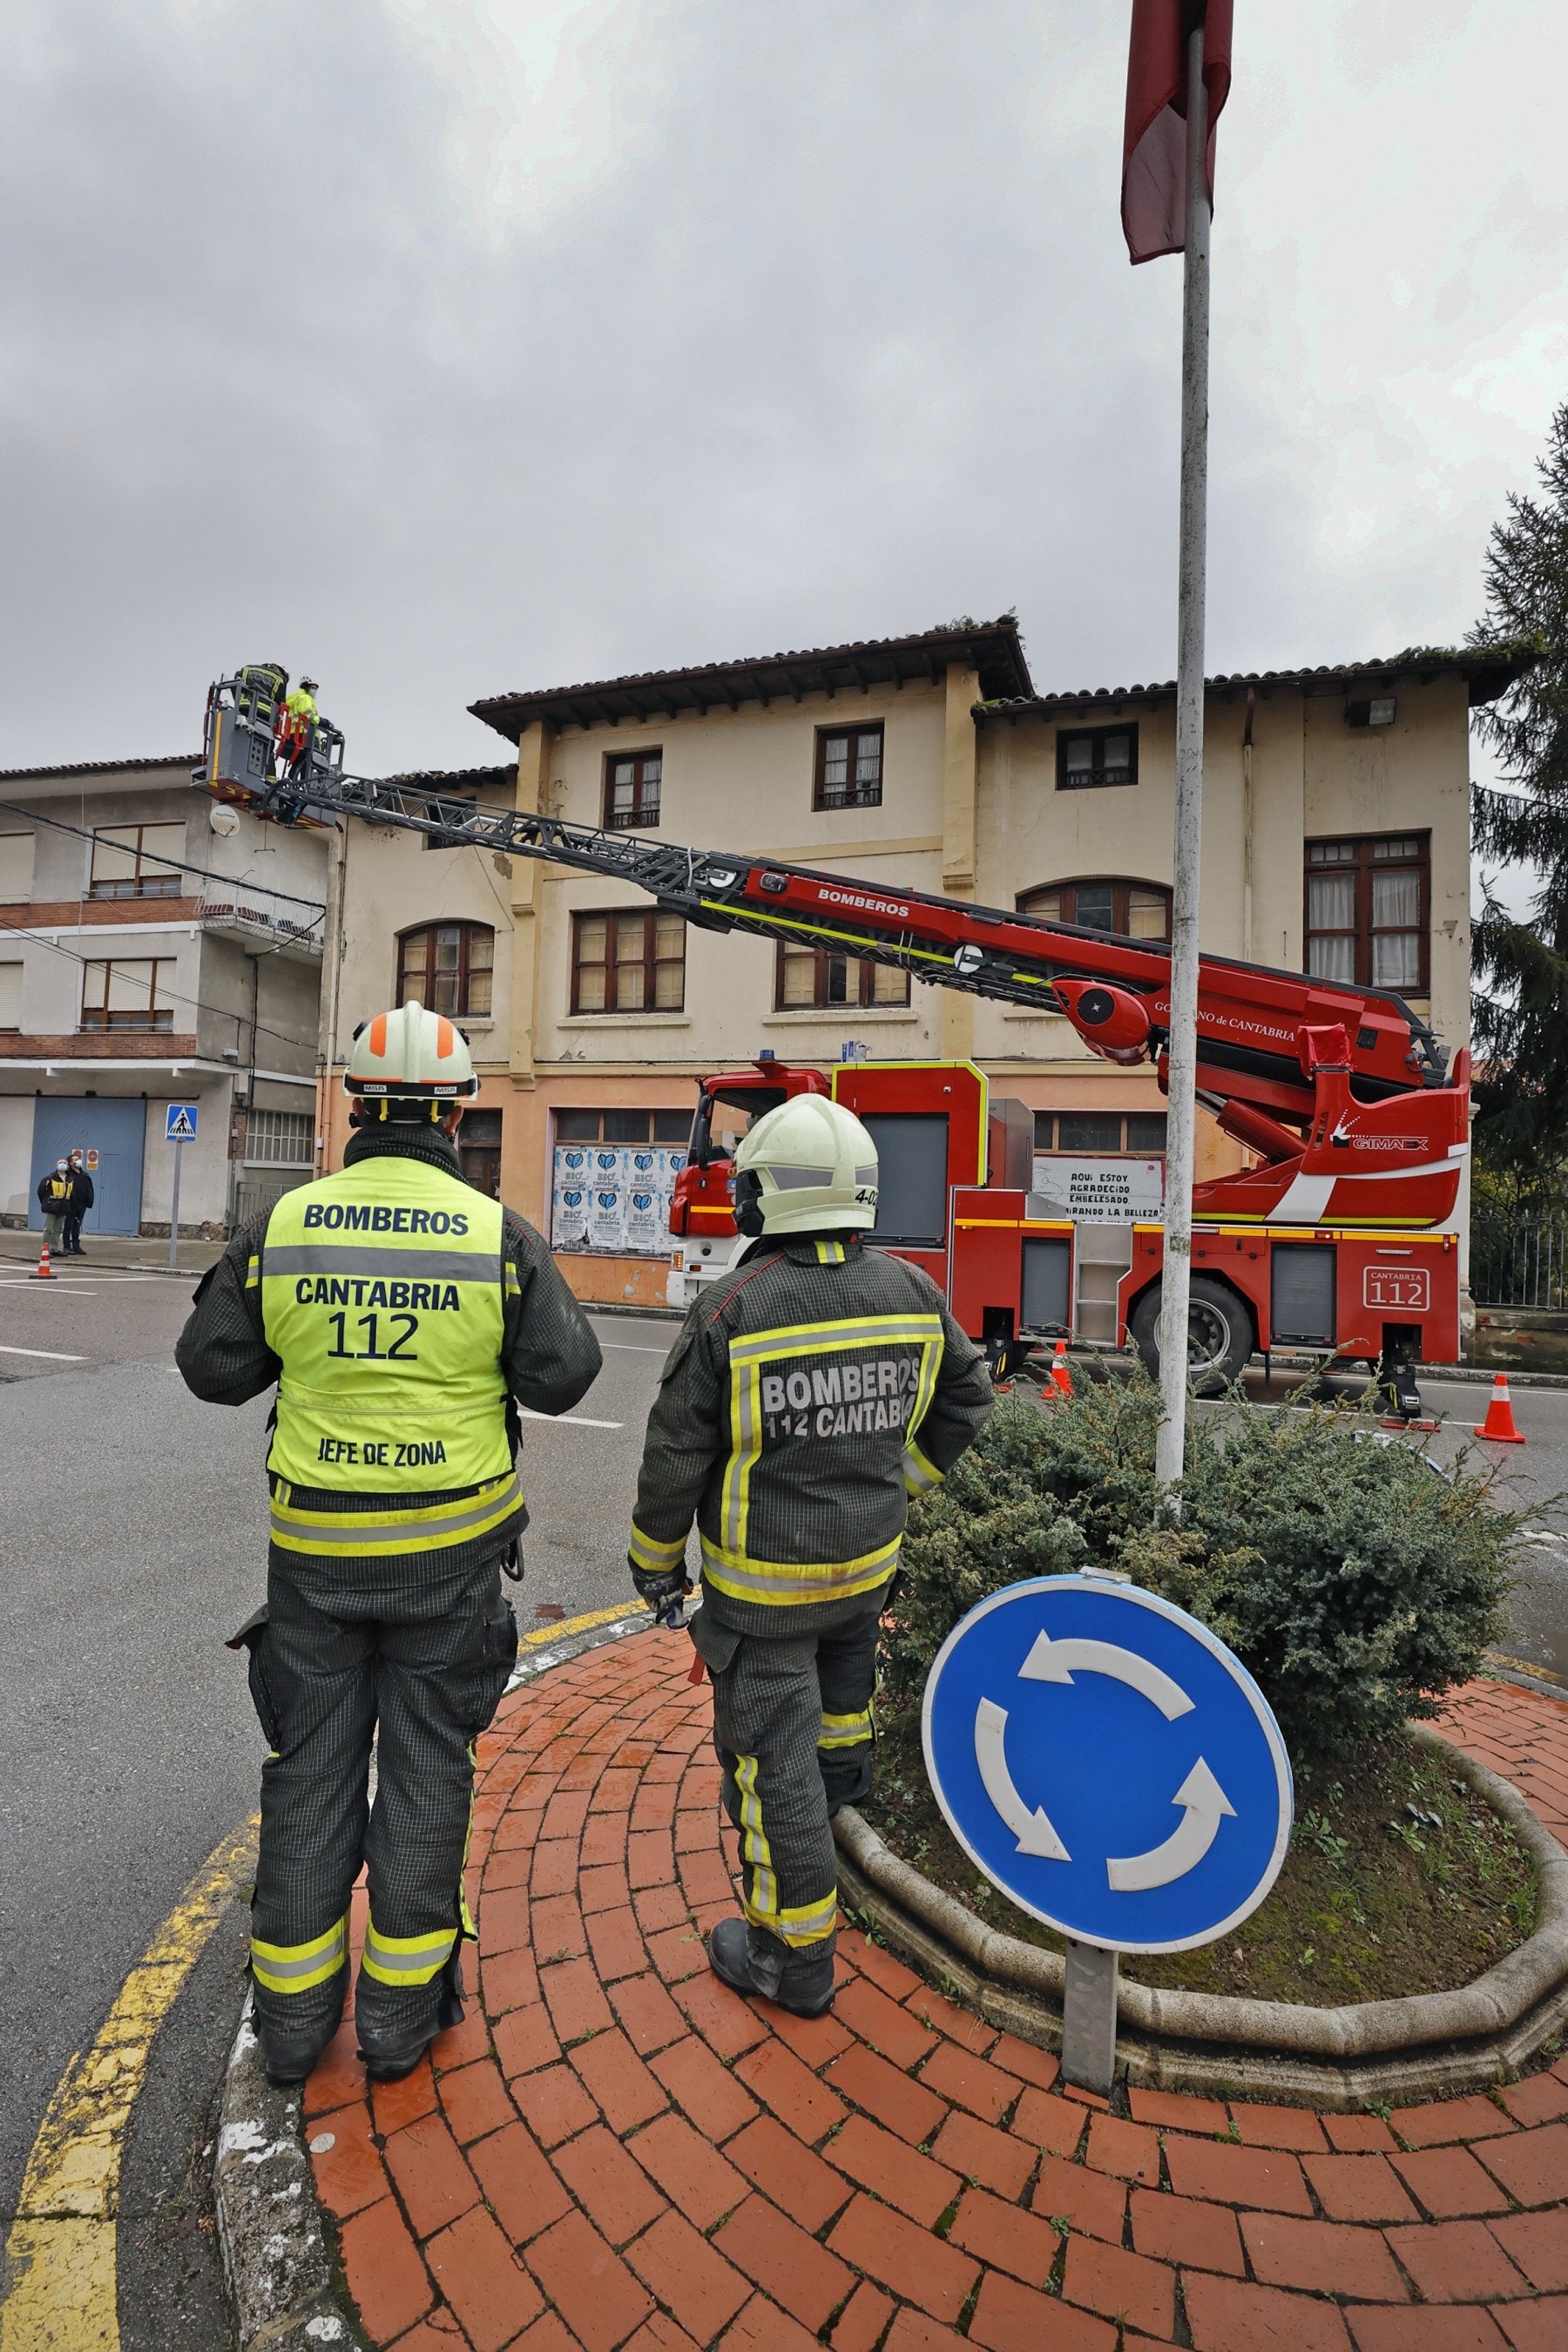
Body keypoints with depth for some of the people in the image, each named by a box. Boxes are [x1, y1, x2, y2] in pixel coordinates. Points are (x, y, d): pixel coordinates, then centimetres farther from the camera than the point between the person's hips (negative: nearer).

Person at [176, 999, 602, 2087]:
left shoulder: (286, 1224, -7)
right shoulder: (498, 1232, -12)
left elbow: (213, 1365, 0)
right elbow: (562, 1375, -10)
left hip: (316, 1546, 2)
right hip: (448, 1546, -1)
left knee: (312, 1763, 19)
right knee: (426, 1762, 15)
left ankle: (295, 2009, 35)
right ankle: (403, 2008, 30)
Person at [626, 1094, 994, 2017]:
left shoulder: (731, 1309, -24)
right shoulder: (908, 1291, -10)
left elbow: (678, 1450, -15)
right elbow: (966, 1395, 5)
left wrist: (656, 1560, 1)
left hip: (762, 1578, -5)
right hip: (869, 1556, 5)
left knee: (773, 1755, 12)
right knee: (842, 1673, 32)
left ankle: (795, 1956, 29)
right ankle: (839, 1787, 58)